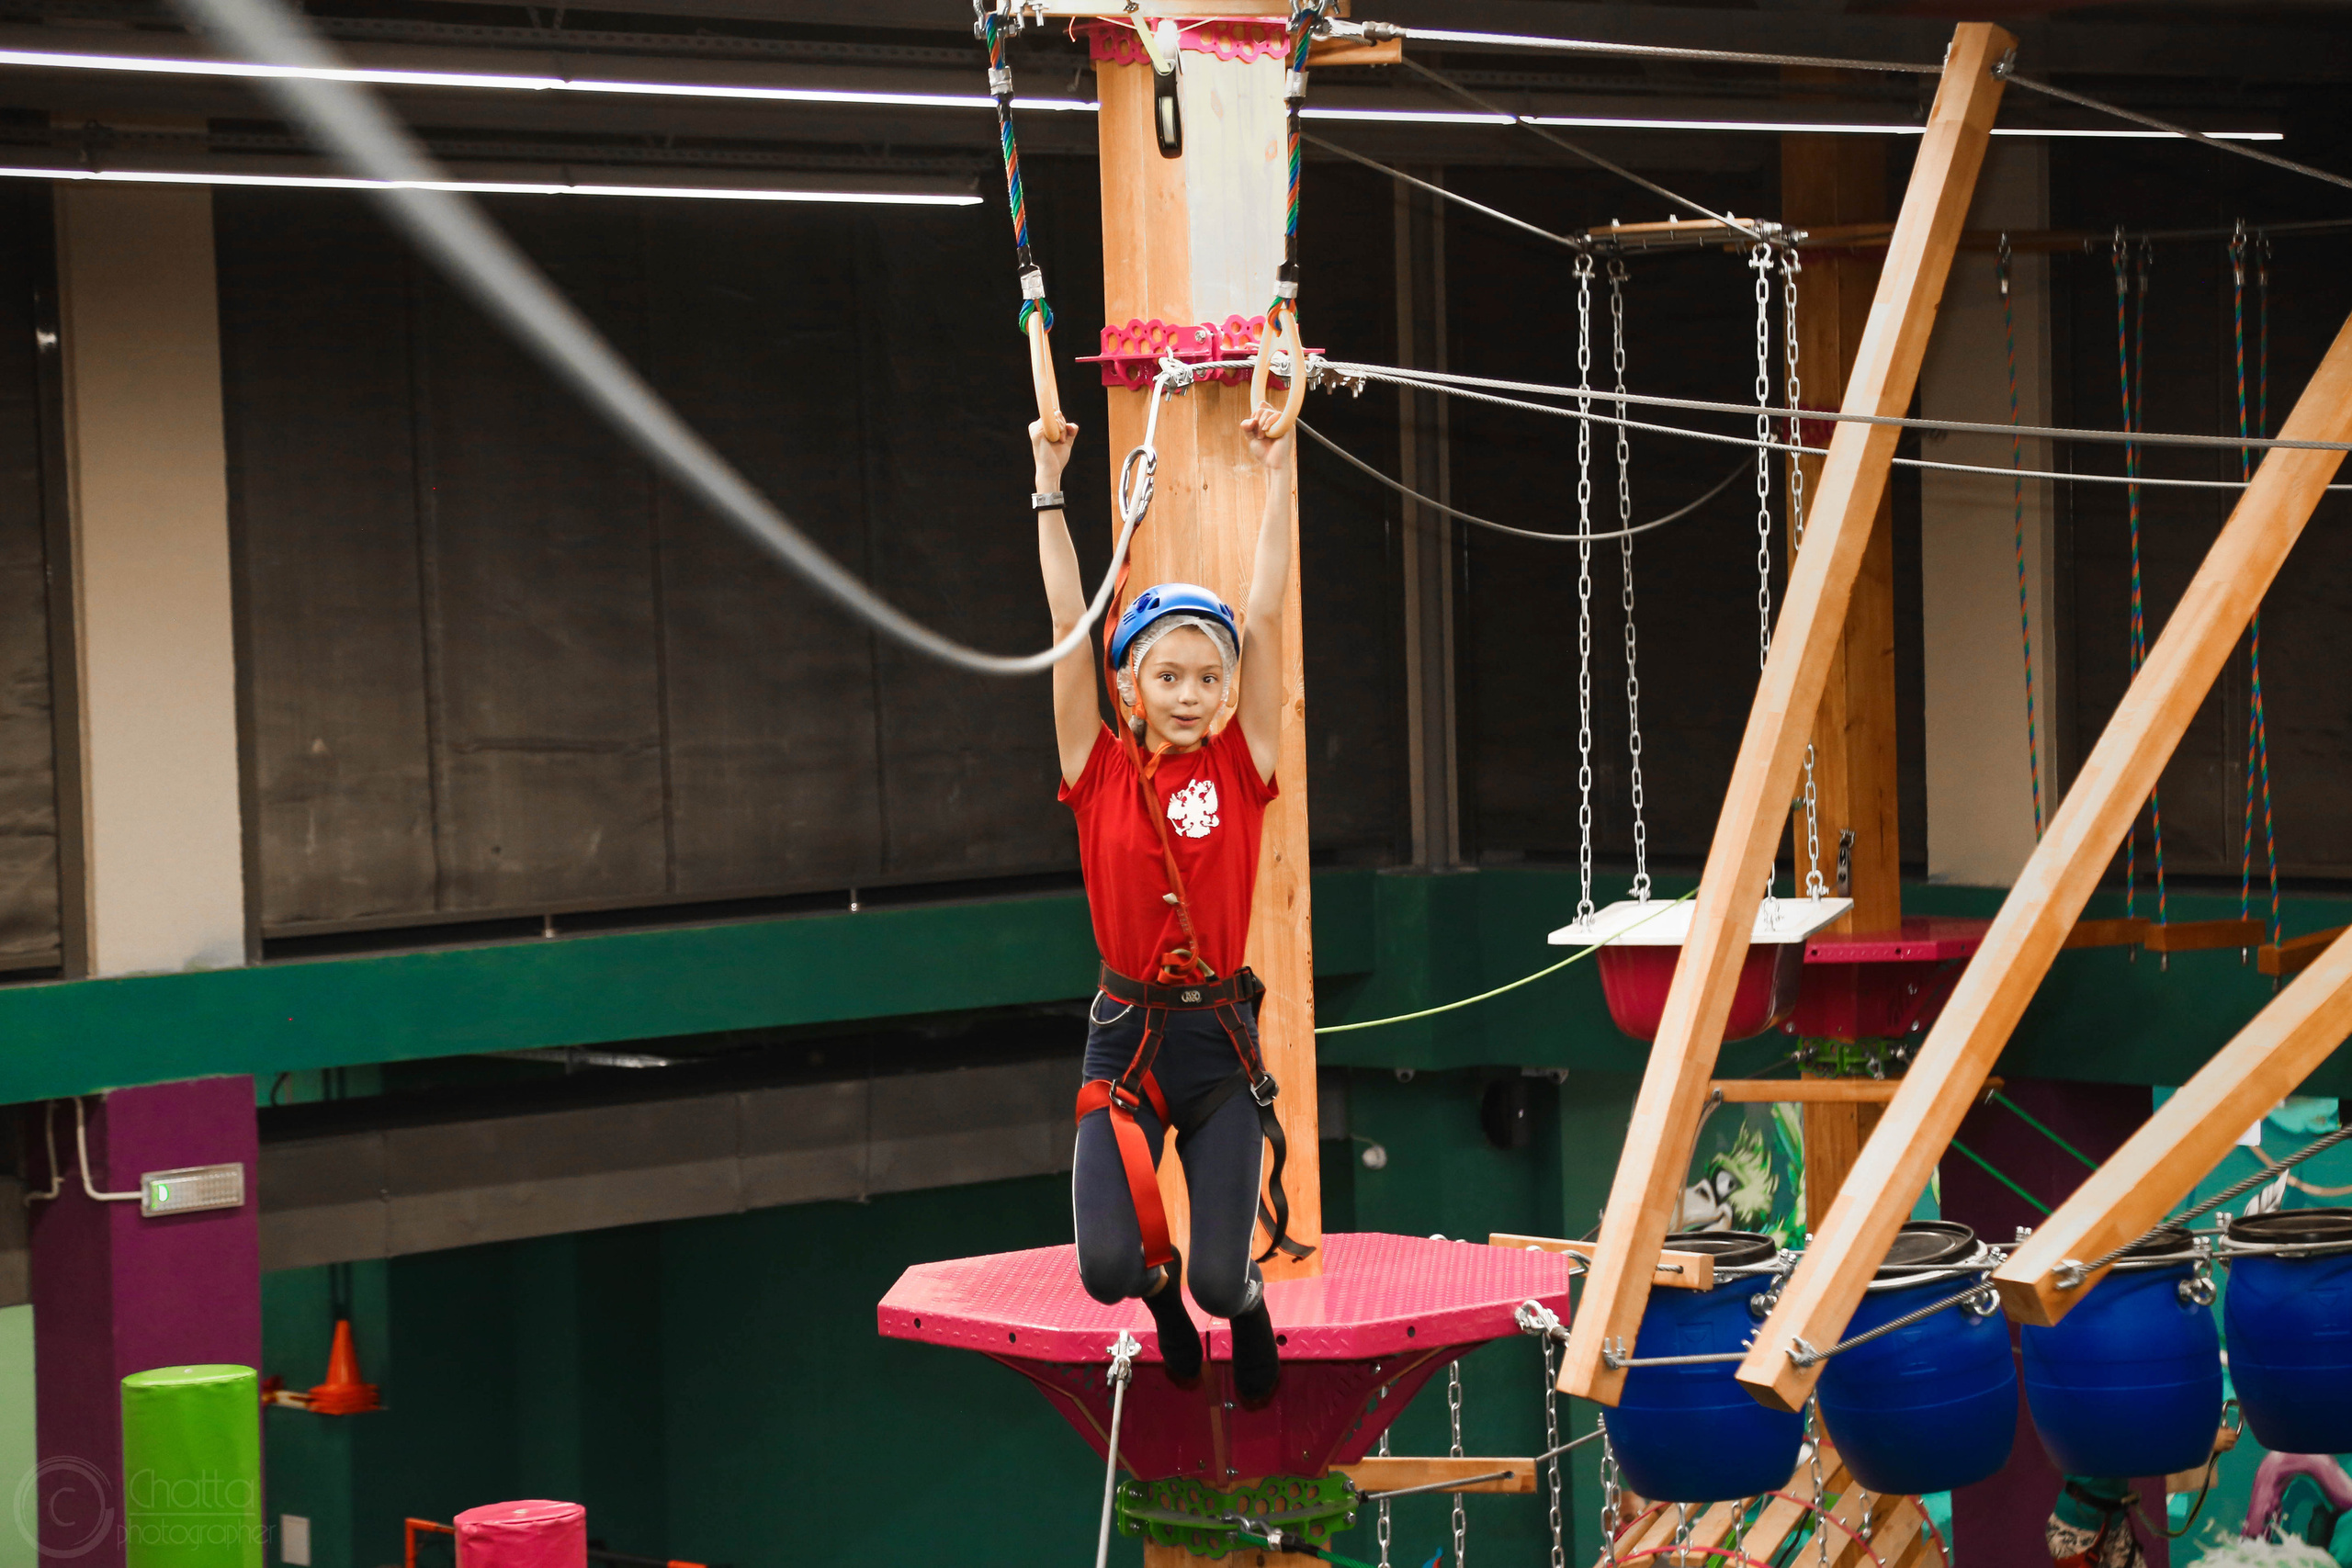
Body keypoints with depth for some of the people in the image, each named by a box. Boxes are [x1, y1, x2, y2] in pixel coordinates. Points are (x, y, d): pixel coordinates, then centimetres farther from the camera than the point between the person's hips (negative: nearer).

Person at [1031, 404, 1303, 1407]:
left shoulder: (1239, 768, -1)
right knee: (1107, 1269, -14)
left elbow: (1264, 618, -4)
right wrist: (1048, 486, -7)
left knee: (1222, 1281, -6)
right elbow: (1069, 625, -4)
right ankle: (1160, 1281, 25)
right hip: (1125, 1032, 0)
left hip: (1219, 1034, 0)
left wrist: (1277, 477, -7)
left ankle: (1243, 1303, 33)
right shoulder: (1099, 770, -2)